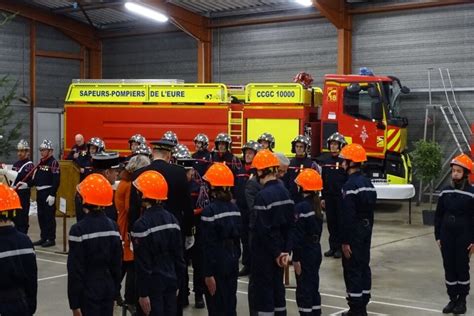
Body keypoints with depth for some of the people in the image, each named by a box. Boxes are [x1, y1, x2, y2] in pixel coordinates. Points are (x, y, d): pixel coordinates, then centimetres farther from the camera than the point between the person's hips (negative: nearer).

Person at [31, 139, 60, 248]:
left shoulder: (53, 163, -12)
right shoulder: (41, 162, 15)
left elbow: (56, 181, -18)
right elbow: (36, 177, 20)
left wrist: (52, 195, -22)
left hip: (48, 193, -9)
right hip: (40, 193, 9)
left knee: (49, 217, -4)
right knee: (41, 216, 12)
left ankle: (51, 239, 2)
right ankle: (43, 238, 21)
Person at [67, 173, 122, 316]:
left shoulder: (79, 230, -16)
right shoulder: (112, 226, 1)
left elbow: (75, 269, -15)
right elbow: (117, 263, 6)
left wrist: (75, 303, -10)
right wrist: (115, 290, 16)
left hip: (88, 290, -5)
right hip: (108, 287, 5)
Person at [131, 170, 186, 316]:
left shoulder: (141, 225, -17)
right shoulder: (172, 219, 3)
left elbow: (142, 263, -17)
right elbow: (178, 255, 7)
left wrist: (143, 293, -13)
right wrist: (178, 282, 15)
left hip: (153, 283, -6)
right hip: (171, 280, 6)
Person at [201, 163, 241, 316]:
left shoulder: (210, 210, -16)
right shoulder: (234, 208, 5)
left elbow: (209, 245, -17)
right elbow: (237, 238, 10)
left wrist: (208, 273, -15)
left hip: (216, 264, -6)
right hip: (232, 261, 7)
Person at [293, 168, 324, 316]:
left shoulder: (301, 207, -18)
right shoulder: (317, 205, 6)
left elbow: (298, 236, -19)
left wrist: (296, 258, -16)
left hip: (305, 254, -8)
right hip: (316, 251, 8)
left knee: (304, 289, -1)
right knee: (313, 287, 16)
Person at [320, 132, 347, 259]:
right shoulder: (325, 161, 9)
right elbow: (323, 180, 12)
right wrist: (323, 197, 9)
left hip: (341, 197, -5)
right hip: (329, 197, 5)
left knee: (341, 222, 2)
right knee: (331, 222, 9)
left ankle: (340, 248, 9)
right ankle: (333, 247, 17)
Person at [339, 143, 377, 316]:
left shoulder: (350, 185, -18)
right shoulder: (367, 182, 10)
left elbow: (347, 216, -21)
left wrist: (345, 241, -19)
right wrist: (368, 229, 21)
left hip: (354, 232, -9)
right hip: (366, 230, 9)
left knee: (352, 270, -3)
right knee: (364, 266, 13)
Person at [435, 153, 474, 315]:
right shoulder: (445, 192, 6)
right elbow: (438, 215, 10)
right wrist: (438, 236, 7)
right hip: (446, 237, 4)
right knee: (449, 268, 7)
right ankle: (452, 299, 18)